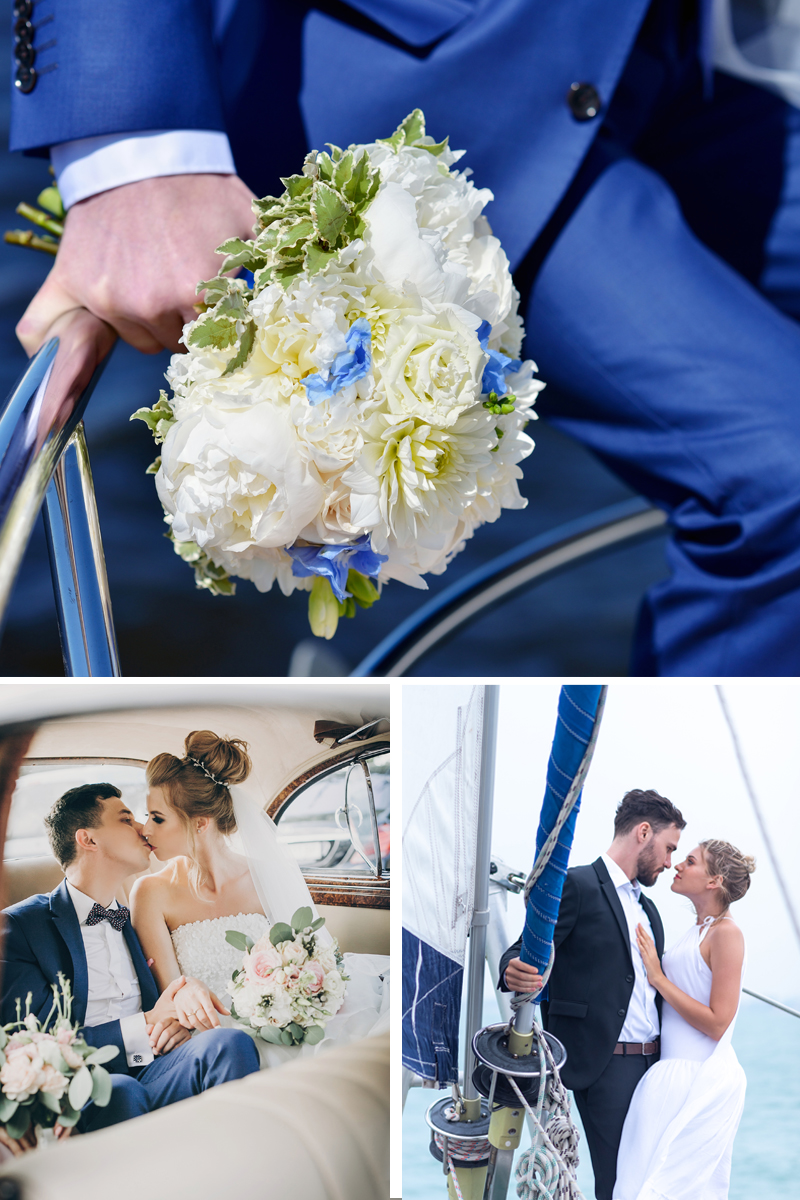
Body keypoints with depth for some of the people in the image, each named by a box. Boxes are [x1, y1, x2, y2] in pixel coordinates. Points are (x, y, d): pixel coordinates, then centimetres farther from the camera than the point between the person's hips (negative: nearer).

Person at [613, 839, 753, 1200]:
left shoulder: (726, 933, -13)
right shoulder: (695, 930, 14)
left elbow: (716, 1023, -18)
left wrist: (657, 977, -13)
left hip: (702, 1081, -9)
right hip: (676, 1075, 9)